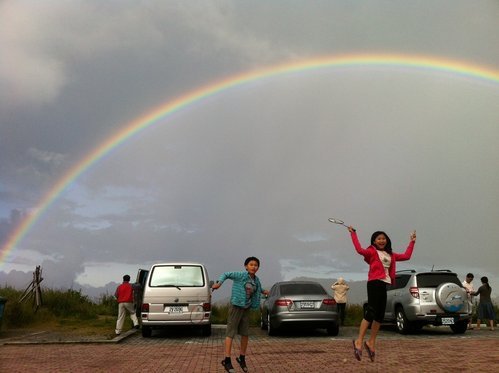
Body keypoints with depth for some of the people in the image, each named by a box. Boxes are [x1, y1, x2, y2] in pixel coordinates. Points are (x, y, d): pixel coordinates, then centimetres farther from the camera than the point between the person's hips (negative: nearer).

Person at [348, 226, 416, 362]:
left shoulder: (390, 255, 21)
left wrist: (412, 241, 28)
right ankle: (359, 341, -17)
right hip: (374, 283, -7)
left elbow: (406, 256, 24)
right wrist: (353, 234, -15)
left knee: (380, 315, 6)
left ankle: (371, 342, 14)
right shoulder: (372, 252, 1)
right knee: (371, 312, -16)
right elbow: (360, 250, -18)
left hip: (384, 285, 7)